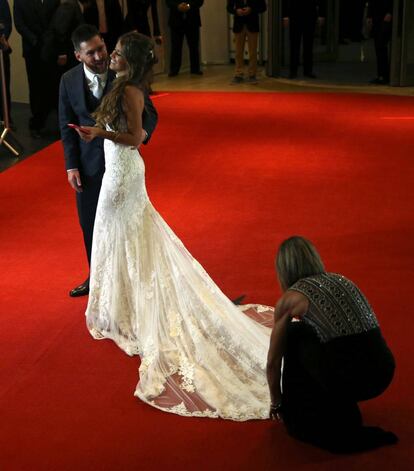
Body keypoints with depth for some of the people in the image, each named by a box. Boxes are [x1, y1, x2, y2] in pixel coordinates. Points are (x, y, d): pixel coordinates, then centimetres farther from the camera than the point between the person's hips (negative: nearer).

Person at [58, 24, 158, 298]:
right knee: (91, 224, 15)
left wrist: (143, 131, -30)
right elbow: (67, 126, 1)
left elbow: (149, 111, -7)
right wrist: (71, 165, -3)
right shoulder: (69, 81, -6)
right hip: (89, 164, 2)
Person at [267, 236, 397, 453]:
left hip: (347, 379, -5)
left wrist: (276, 402, 35)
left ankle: (299, 417, 25)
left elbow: (273, 361, 17)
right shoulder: (341, 280, 23)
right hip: (382, 375, 5)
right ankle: (345, 419, 23)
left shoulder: (290, 298, 7)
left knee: (293, 335, 18)